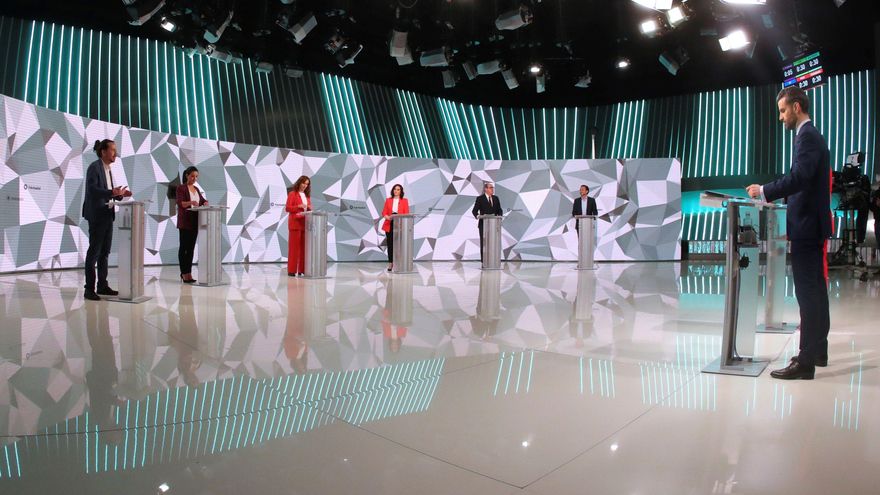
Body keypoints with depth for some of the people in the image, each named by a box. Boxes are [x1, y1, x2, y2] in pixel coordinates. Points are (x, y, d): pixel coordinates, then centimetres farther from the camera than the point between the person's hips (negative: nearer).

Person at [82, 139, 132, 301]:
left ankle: (102, 286, 18)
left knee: (105, 251, 11)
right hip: (97, 215, -8)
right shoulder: (94, 167, -9)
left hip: (108, 214, 8)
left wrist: (120, 194, 0)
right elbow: (92, 189, -20)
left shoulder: (108, 169, 16)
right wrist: (112, 192, -31)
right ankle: (89, 289, 0)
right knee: (94, 251, -5)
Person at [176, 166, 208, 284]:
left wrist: (205, 203, -7)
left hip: (195, 222, 7)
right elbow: (180, 203, -16)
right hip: (184, 222, -7)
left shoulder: (196, 189, 16)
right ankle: (184, 273, -2)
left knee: (191, 248, 8)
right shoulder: (181, 188, -4)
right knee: (183, 247, -3)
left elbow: (202, 200, 17)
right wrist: (190, 202, -35)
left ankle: (188, 272, 13)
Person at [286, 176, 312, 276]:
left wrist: (309, 208, -2)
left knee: (304, 246, 3)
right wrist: (298, 206, -18)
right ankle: (291, 270, -2)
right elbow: (287, 208, -7)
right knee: (294, 246, -5)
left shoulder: (307, 195, 18)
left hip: (305, 223, 6)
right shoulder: (292, 194, -1)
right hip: (295, 223, -6)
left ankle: (302, 269, 8)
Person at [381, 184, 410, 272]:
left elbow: (406, 213, 1)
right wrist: (387, 217, -14)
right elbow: (384, 212, 7)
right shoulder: (388, 200, 12)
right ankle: (390, 263, 6)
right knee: (390, 244, 0)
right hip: (389, 225, 2)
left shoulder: (405, 201, 8)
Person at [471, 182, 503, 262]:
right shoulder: (480, 198, 0)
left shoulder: (496, 198, 13)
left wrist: (499, 215, -8)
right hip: (483, 224, -3)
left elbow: (499, 210, 13)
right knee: (484, 242, 0)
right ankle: (484, 261, 4)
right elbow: (474, 211, -3)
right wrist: (478, 216, -22)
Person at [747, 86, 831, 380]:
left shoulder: (807, 136, -12)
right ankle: (817, 351, 25)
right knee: (815, 291, 15)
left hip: (807, 227, -11)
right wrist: (774, 194, 11)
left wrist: (764, 191, -18)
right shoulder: (811, 135, 19)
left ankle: (806, 361, -6)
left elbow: (799, 177, -26)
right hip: (812, 225, 11)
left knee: (807, 293, -9)